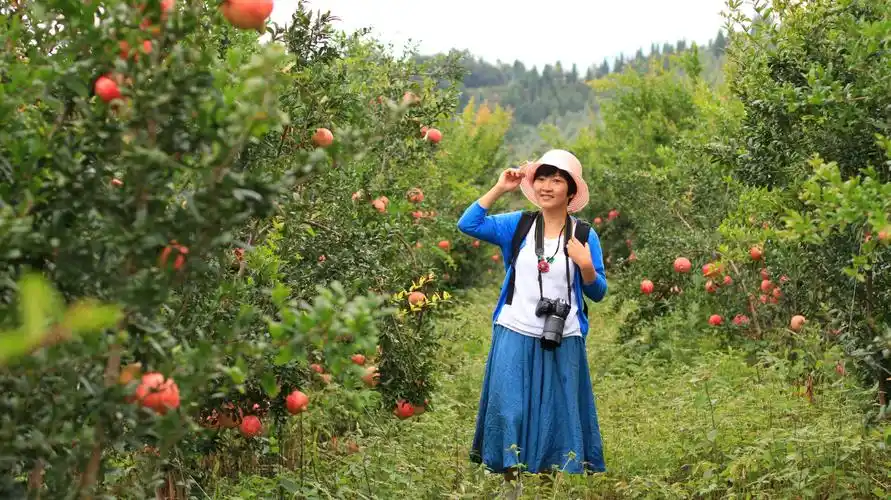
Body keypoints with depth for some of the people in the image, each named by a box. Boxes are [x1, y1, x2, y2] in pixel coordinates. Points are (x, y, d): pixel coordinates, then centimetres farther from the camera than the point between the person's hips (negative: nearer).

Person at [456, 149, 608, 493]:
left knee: (556, 413, 7)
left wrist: (586, 265, -17)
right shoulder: (517, 225, 2)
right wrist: (499, 189, -9)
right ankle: (510, 479, 19)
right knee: (509, 410, 5)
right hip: (515, 335, 1)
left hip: (562, 342, 0)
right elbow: (468, 225, -7)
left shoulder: (584, 235, 0)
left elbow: (597, 294, 2)